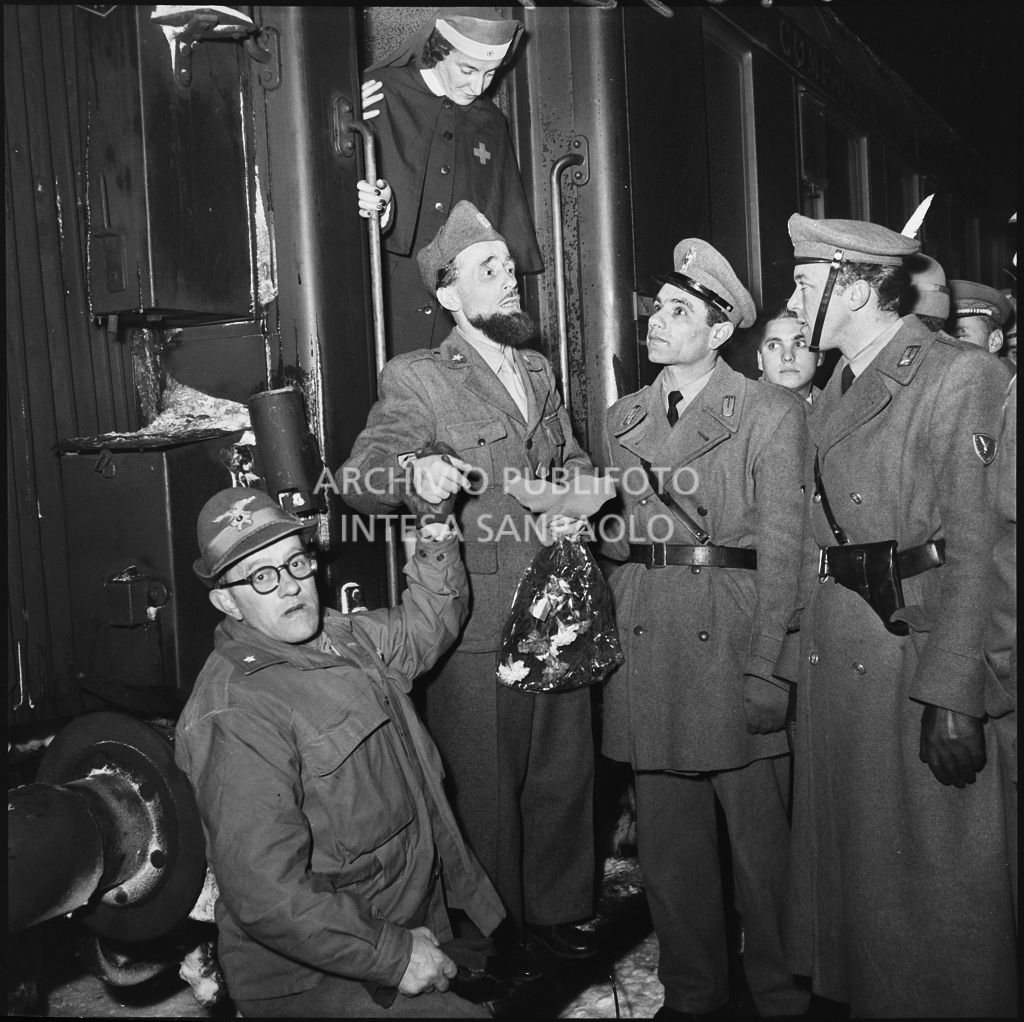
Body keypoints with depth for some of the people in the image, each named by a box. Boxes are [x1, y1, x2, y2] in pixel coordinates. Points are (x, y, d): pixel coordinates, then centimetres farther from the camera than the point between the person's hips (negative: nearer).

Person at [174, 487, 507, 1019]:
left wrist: (436, 548, 1)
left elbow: (423, 630, 20)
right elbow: (265, 896, -29)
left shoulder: (341, 636, 3)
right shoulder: (236, 719, -25)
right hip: (316, 979, -8)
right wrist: (394, 955, -23)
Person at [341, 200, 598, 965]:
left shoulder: (539, 372, 16)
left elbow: (574, 461, 23)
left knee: (564, 773, 16)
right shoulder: (417, 380, -5)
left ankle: (556, 909, 36)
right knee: (484, 787, 5)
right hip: (475, 623, -6)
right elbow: (358, 477, -16)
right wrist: (414, 470, -38)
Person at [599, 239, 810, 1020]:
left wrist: (767, 667, -12)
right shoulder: (622, 419, 13)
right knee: (667, 840, 13)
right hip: (646, 651, 4)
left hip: (733, 641, -4)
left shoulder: (771, 414, -1)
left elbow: (781, 547, -7)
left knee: (760, 838, 6)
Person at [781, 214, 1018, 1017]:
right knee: (849, 866, 17)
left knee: (940, 879, 5)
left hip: (925, 646, -7)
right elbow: (816, 542, 11)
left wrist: (954, 695, -20)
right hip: (836, 651, 7)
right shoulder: (830, 399, 13)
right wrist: (796, 660, 6)